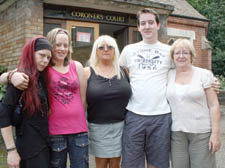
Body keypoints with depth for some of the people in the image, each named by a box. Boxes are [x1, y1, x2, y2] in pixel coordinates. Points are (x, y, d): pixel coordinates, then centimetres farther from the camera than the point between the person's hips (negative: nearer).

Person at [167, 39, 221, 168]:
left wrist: (216, 133, -9)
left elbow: (214, 105, -4)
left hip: (201, 133, -2)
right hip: (176, 132, 3)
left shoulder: (204, 74, -2)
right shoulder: (169, 76, 7)